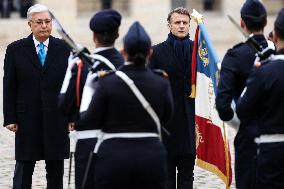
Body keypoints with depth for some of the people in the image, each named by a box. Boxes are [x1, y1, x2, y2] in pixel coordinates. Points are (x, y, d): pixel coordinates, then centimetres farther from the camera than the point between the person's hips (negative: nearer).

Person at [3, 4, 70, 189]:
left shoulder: (64, 49, 3)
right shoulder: (15, 49, 1)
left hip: (57, 120, 1)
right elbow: (9, 87, 1)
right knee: (23, 169, 4)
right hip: (27, 120, -1)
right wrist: (10, 119, -5)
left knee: (56, 170, 8)